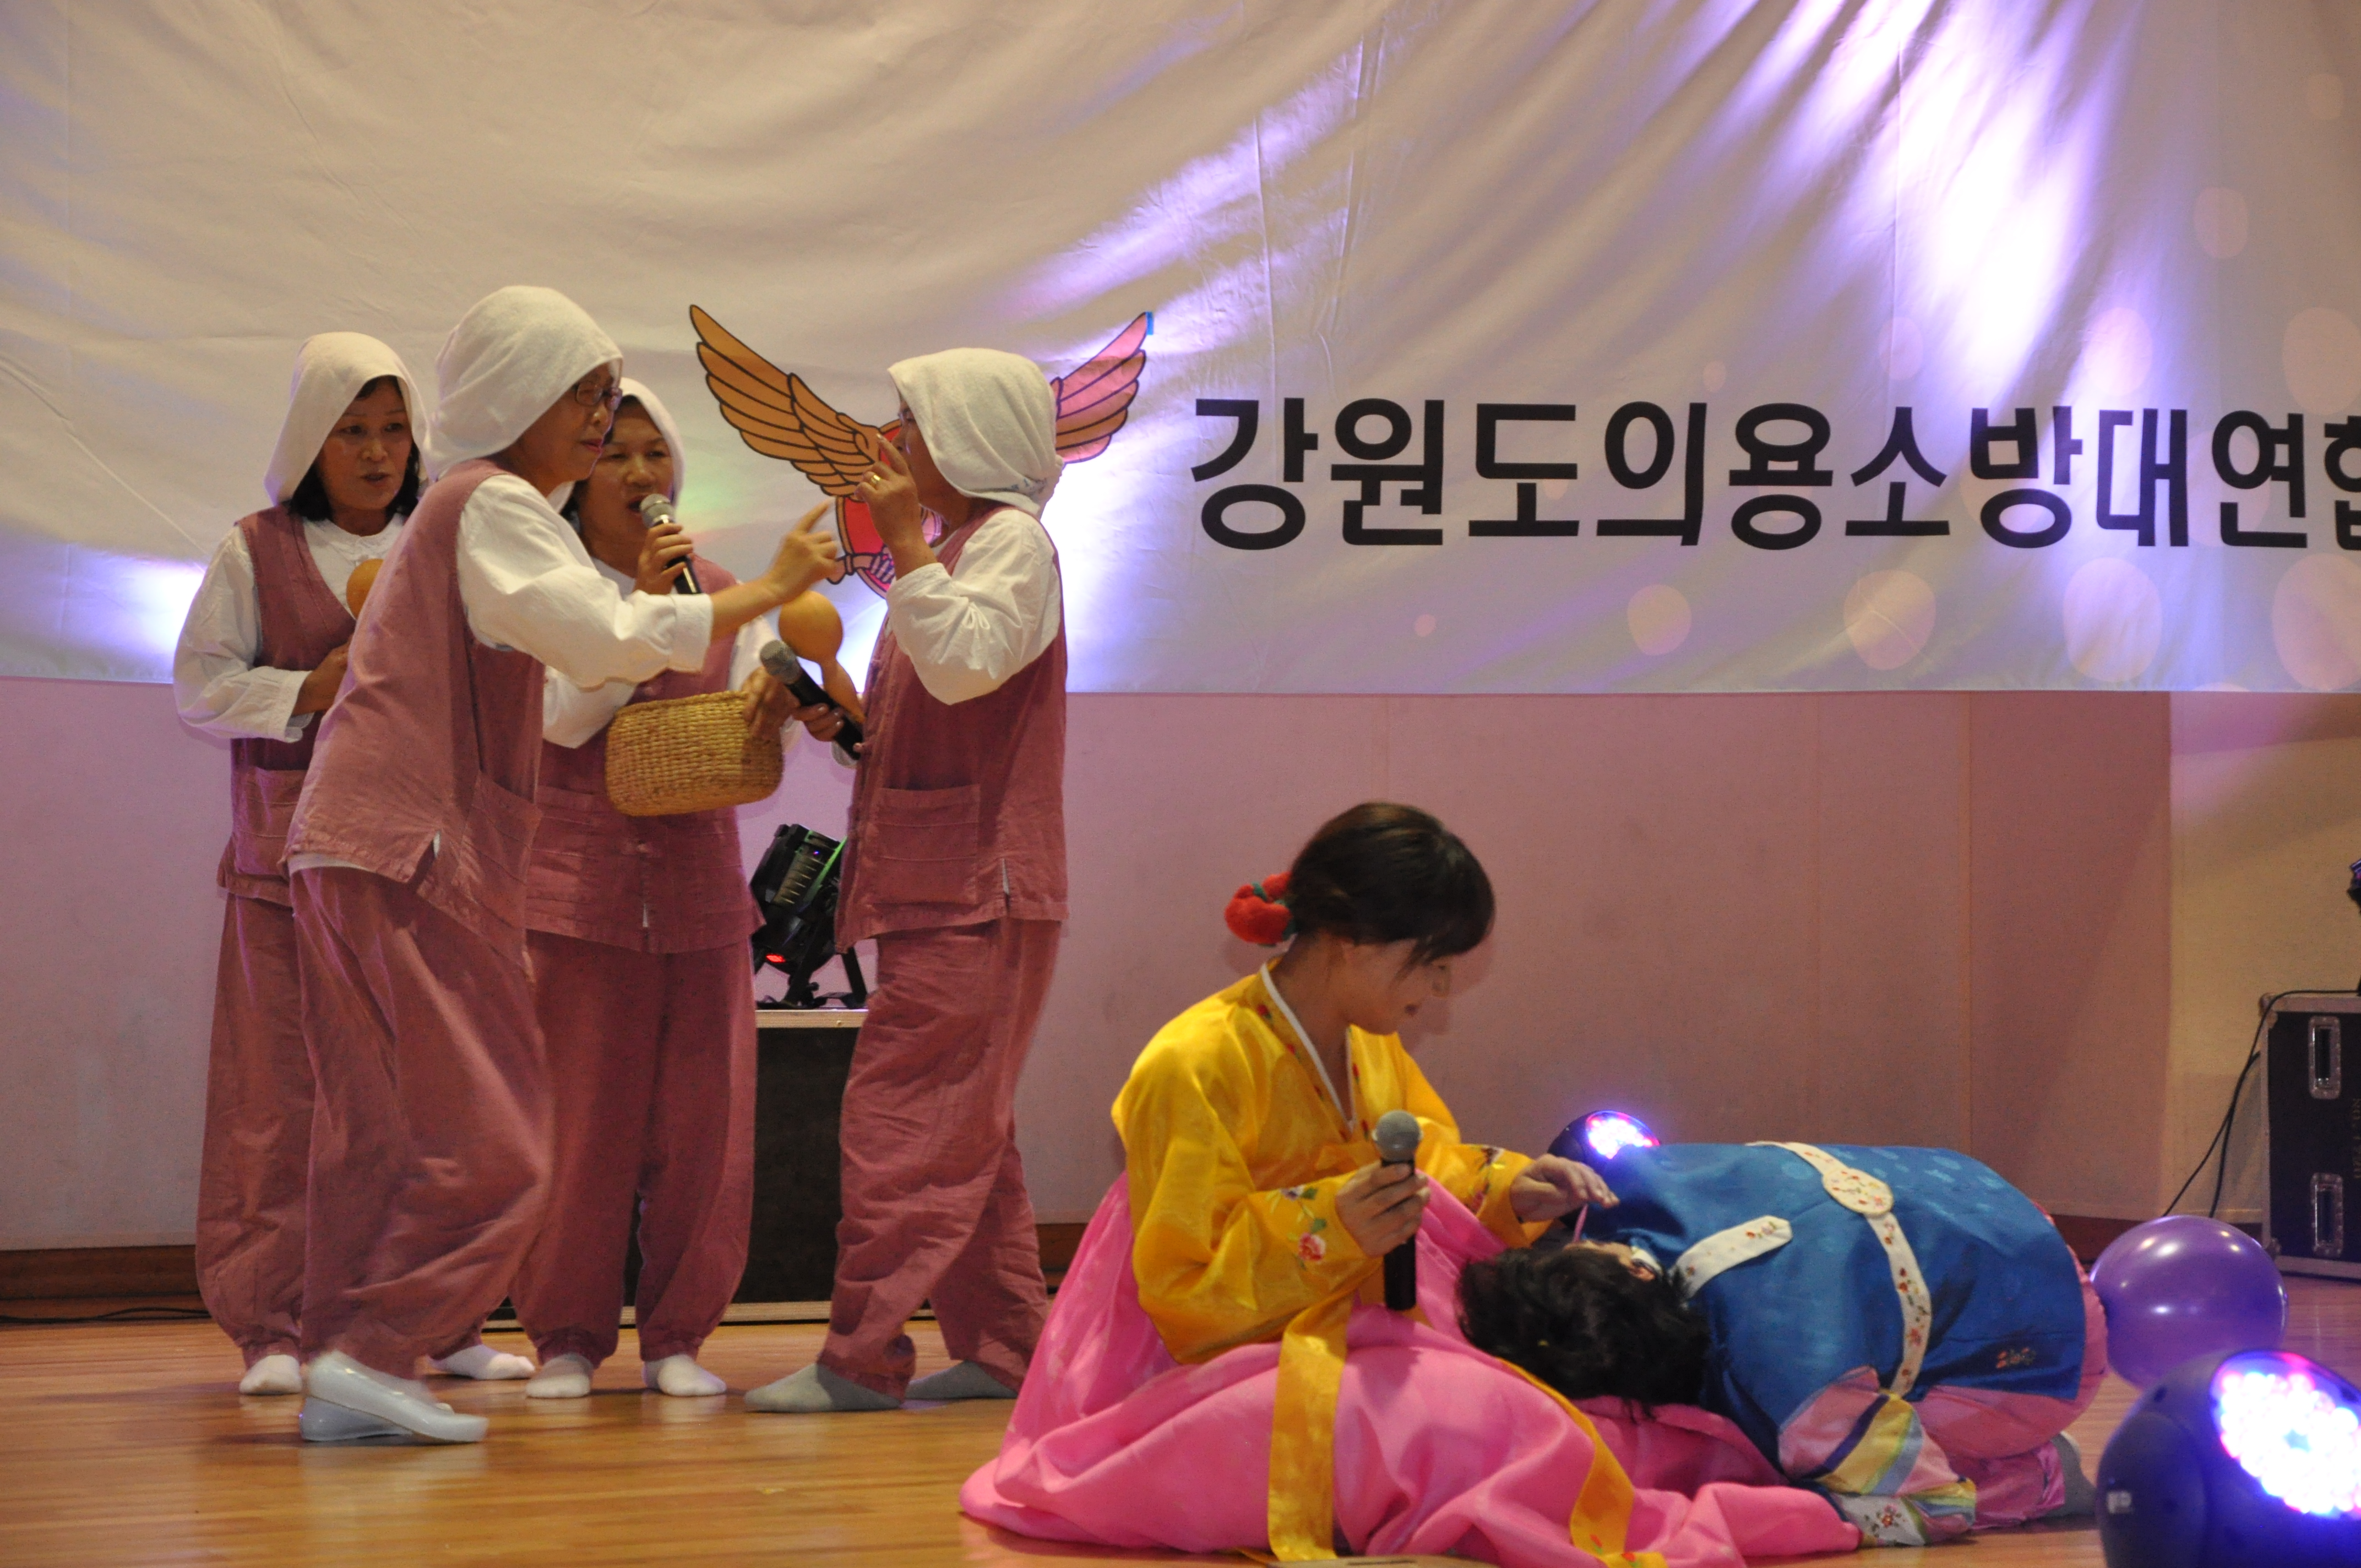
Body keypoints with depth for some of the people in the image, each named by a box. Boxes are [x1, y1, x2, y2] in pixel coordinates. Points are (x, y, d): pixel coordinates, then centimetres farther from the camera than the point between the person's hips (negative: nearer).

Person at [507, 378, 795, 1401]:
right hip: (579, 886, -4)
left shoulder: (716, 591, 12)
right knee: (579, 1120, -4)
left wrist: (769, 702, -12)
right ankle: (567, 1336, 6)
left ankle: (677, 1334, 11)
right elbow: (563, 715, -11)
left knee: (701, 1122, 1)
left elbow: (745, 754, 10)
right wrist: (643, 608, -18)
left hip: (700, 889, 4)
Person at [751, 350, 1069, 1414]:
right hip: (932, 890, 10)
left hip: (979, 894, -10)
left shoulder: (1012, 540, -7)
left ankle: (864, 1355, -14)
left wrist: (904, 541, -21)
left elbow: (963, 665, -24)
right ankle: (1001, 1346, 14)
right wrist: (837, 717, 8)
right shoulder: (952, 548, 23)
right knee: (963, 1130, 11)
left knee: (903, 1112, -12)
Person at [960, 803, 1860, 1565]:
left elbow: (1425, 1165, 25)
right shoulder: (1195, 1067, -19)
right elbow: (1180, 1288, -18)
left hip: (1340, 1339, 10)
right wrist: (1329, 1229, -31)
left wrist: (1504, 1189, 4)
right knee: (1457, 1421, -34)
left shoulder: (1371, 1050, 8)